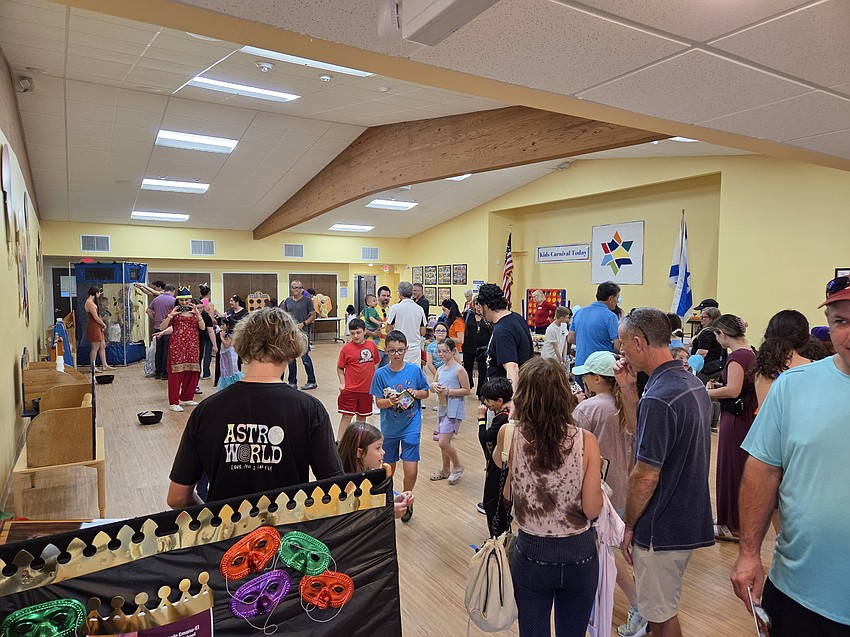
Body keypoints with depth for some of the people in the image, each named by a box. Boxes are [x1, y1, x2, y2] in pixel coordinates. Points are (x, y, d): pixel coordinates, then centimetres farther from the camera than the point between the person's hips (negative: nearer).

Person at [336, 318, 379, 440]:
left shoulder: (371, 345, 0)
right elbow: (340, 368, -1)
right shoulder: (346, 348, -9)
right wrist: (342, 383, -10)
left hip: (367, 388, 3)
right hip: (350, 389, -3)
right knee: (347, 416, -1)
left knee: (362, 415, 16)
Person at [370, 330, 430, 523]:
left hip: (411, 428, -1)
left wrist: (416, 393, -17)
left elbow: (426, 393, 4)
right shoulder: (380, 373, -7)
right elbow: (378, 403, -5)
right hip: (389, 428, 1)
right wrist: (391, 401, -25)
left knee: (411, 471, -7)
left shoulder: (415, 370, -7)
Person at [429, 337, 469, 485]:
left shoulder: (459, 369, -13)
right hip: (442, 408, 8)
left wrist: (449, 391, -20)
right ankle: (445, 470, 32)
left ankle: (458, 467, 12)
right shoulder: (440, 369, 8)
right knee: (444, 442, 16)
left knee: (443, 443, -10)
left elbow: (466, 390, -12)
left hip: (454, 410, -7)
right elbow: (435, 384, 18)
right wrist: (434, 386, -5)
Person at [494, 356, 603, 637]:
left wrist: (514, 421, 9)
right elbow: (592, 509, -12)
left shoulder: (509, 436, -16)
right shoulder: (585, 440, -17)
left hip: (532, 554, 0)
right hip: (580, 554, 1)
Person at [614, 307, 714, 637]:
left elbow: (646, 477, -24)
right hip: (689, 520, 9)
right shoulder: (692, 383, 3)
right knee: (662, 607, 25)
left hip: (662, 529, -9)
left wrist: (629, 526, -10)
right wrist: (628, 390, 1)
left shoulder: (659, 397, -27)